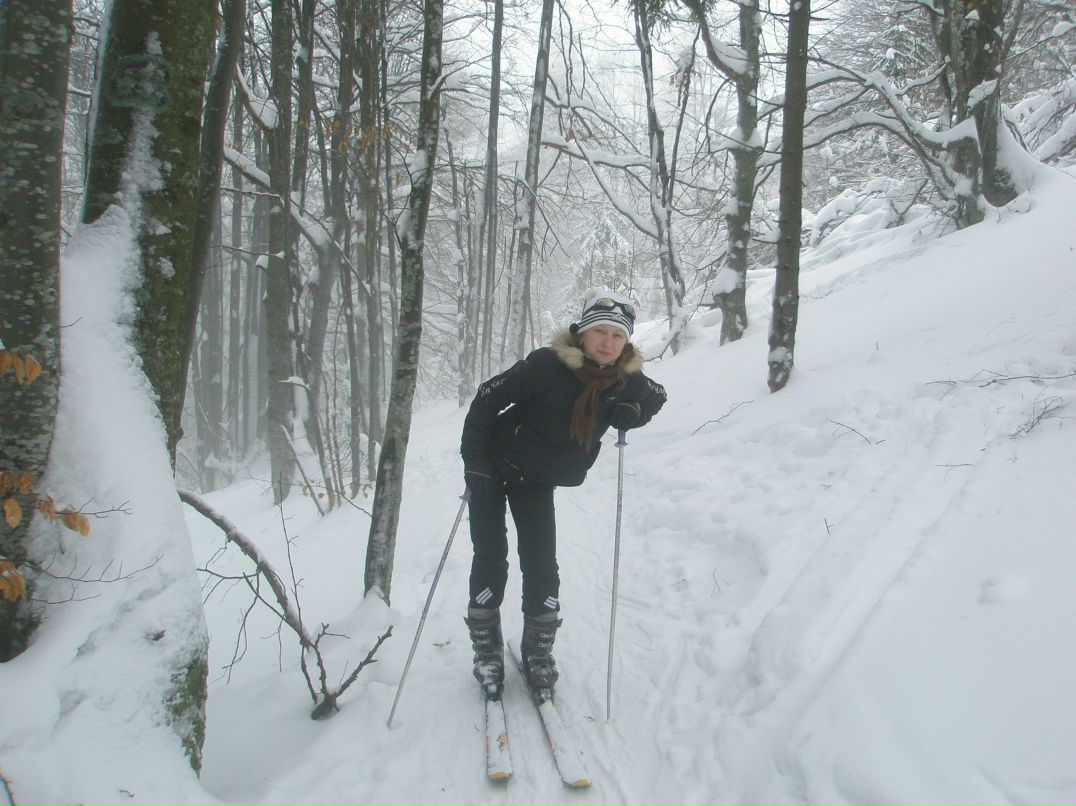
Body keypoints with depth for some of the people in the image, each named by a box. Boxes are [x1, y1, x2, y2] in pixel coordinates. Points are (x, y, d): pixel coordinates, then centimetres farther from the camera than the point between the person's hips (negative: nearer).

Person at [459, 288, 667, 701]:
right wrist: (474, 460, -22)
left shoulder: (626, 380, -12)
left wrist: (631, 412, -12)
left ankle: (538, 650, 19)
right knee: (490, 559, -1)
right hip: (493, 468, -3)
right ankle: (486, 650, 15)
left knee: (542, 566, 0)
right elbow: (488, 398, -20)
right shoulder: (547, 365, -28)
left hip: (538, 481, 4)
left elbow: (656, 396, 10)